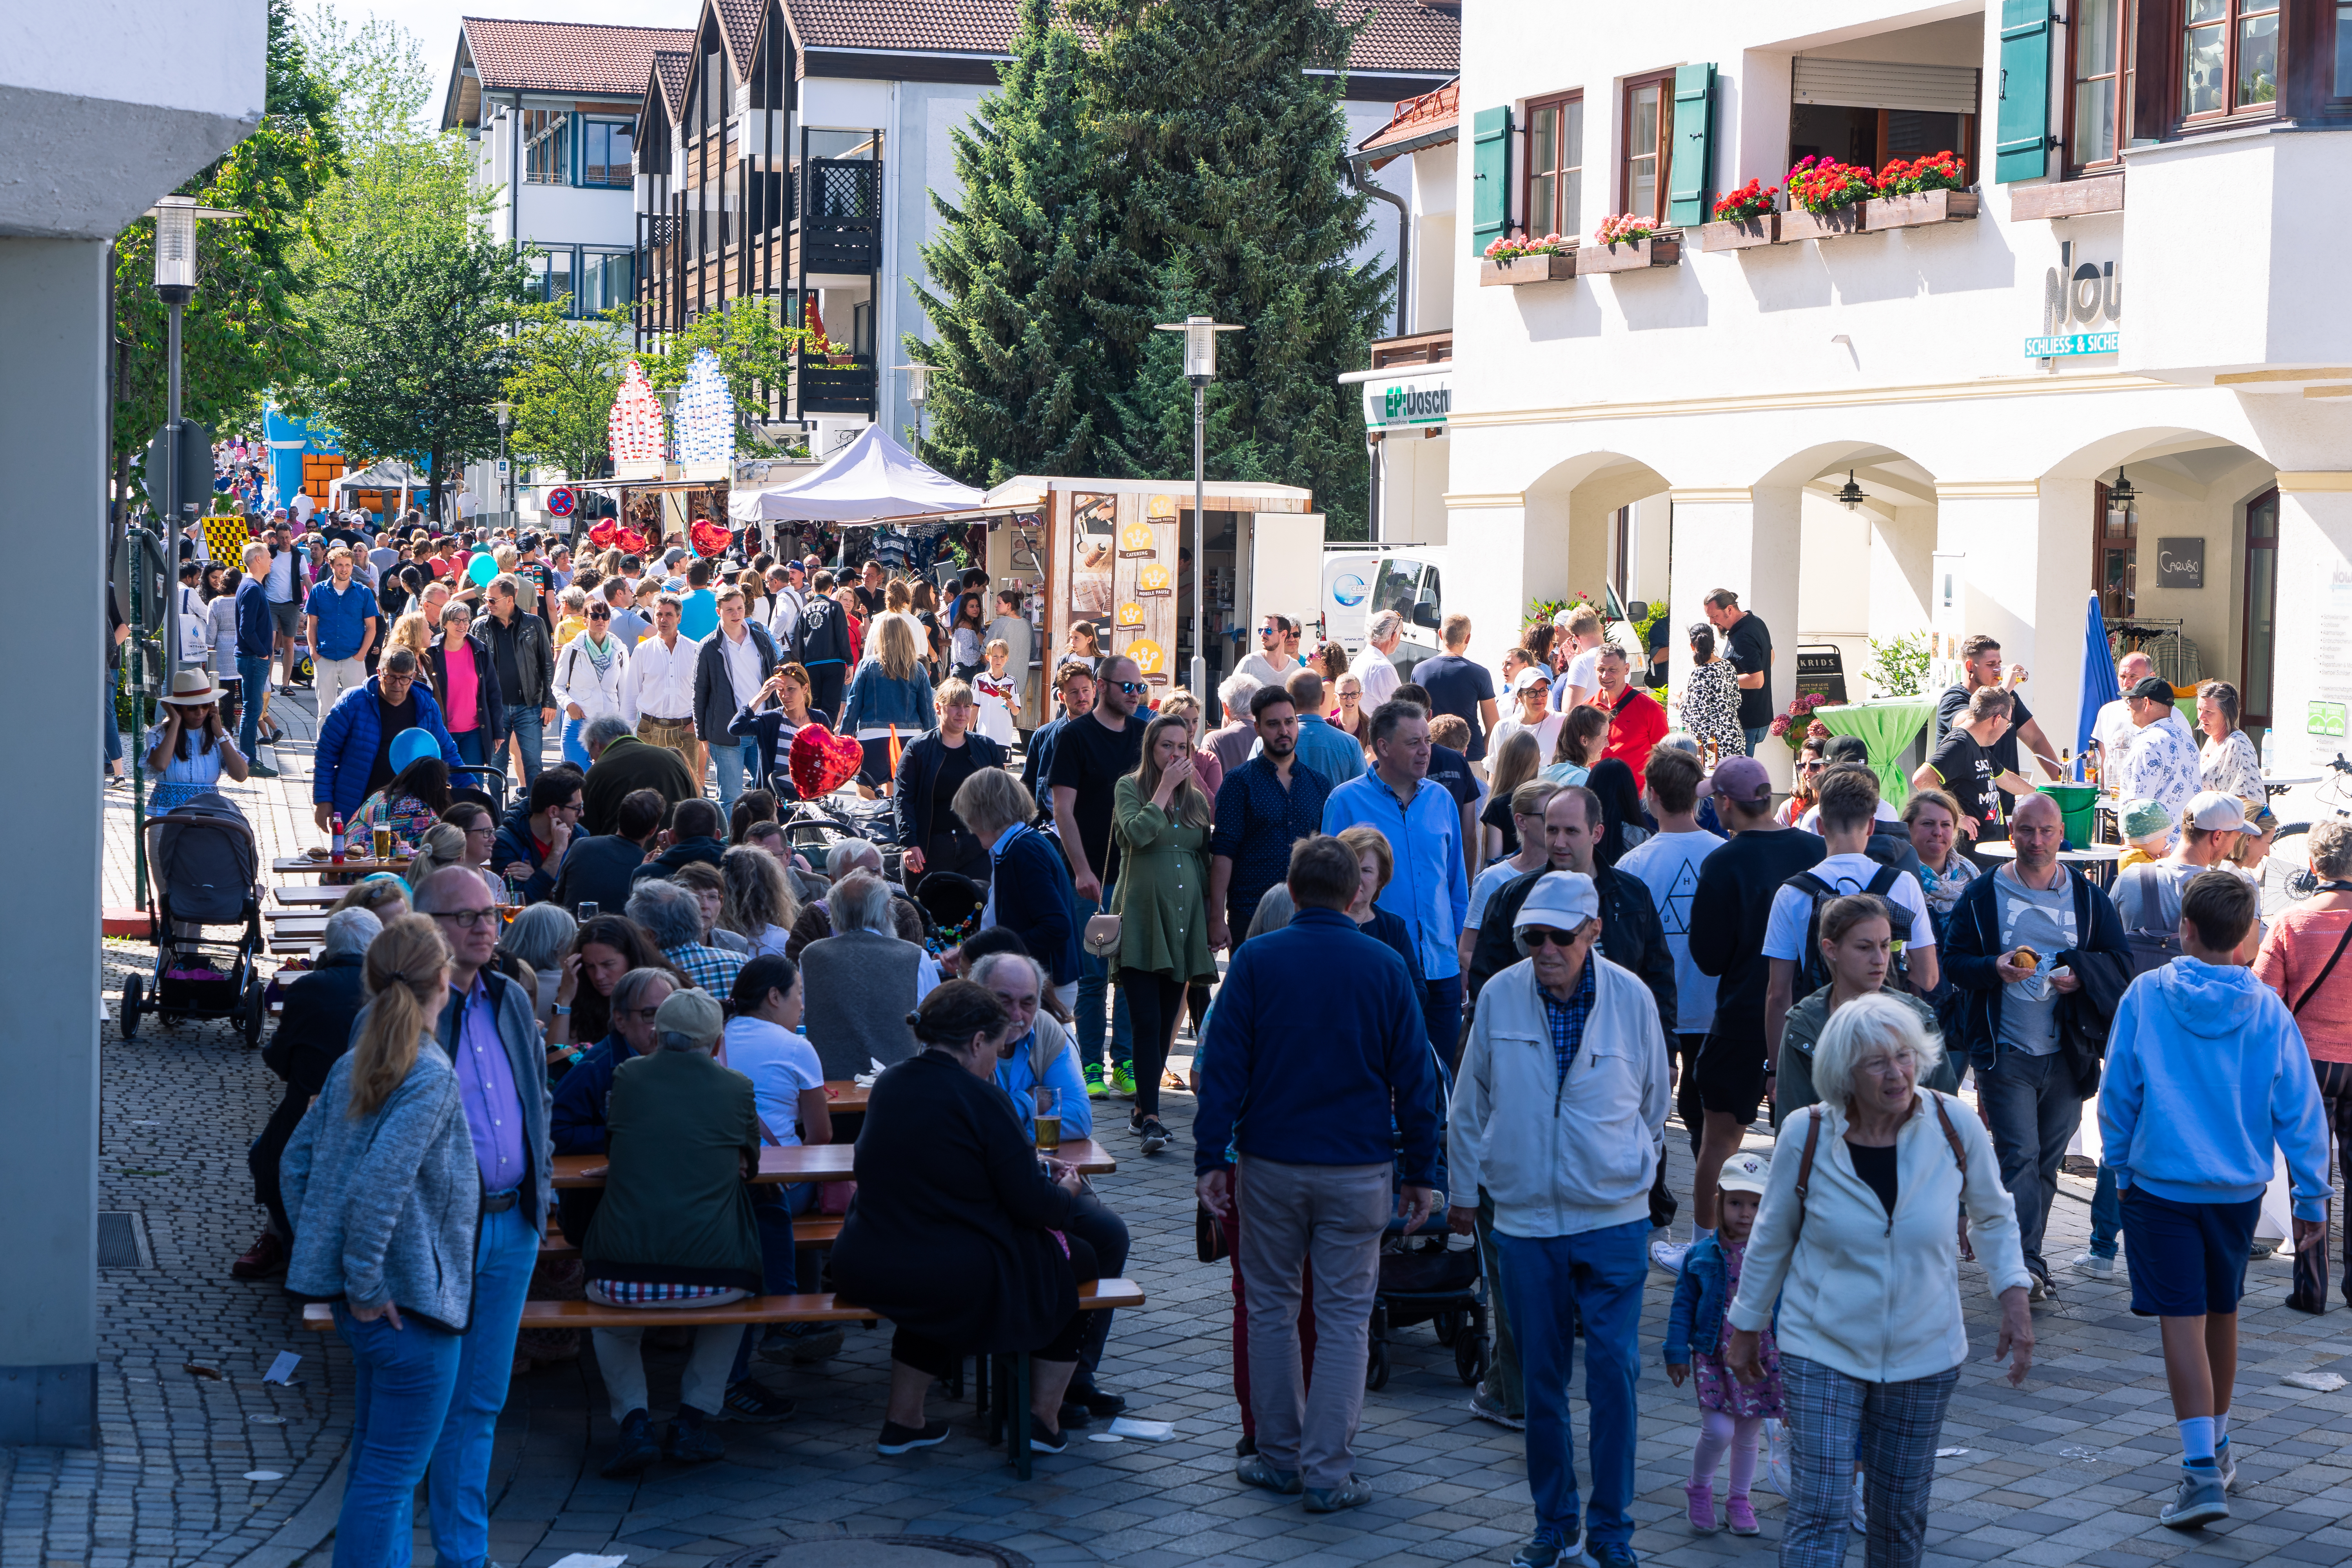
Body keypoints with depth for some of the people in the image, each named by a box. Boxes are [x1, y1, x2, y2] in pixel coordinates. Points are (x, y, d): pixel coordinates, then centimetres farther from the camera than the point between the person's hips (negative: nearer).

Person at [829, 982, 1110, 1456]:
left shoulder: (888, 1084, 8)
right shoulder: (977, 1097, -15)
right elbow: (1032, 1206, -13)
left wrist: (1032, 1165, 25)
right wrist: (1066, 1192, 10)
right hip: (957, 1280, -7)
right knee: (1077, 1257, 16)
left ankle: (903, 1420, 38)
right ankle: (1044, 1420, 22)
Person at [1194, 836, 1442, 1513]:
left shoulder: (1256, 960, -2)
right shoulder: (1385, 967, -1)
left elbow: (1224, 1064, -4)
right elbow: (1414, 1076, 2)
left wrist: (1211, 1158, -1)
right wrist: (1421, 1172, 9)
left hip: (1272, 1164, 0)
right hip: (1359, 1169, 0)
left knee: (1271, 1306, 14)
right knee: (1344, 1317, 4)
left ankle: (1279, 1456, 19)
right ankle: (1328, 1473, 2)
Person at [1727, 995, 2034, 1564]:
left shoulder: (1956, 1125, -11)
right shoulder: (1806, 1138, -12)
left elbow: (1994, 1217, 8)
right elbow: (1771, 1237, 4)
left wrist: (2014, 1300, -3)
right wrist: (1746, 1326, 12)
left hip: (1924, 1353, 2)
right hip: (1823, 1350, -2)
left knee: (1900, 1514, 11)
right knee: (1819, 1512, -10)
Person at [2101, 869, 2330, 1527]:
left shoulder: (2146, 995, -8)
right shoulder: (2267, 1010, -4)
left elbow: (2117, 1091, -3)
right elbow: (2299, 1110, -2)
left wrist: (2121, 1167, 11)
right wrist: (2312, 1199, 5)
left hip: (2161, 1182, -3)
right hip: (2239, 1188, 3)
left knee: (2182, 1322, -5)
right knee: (2222, 1314, 19)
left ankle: (2203, 1473, -15)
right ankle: (2217, 1448, 35)